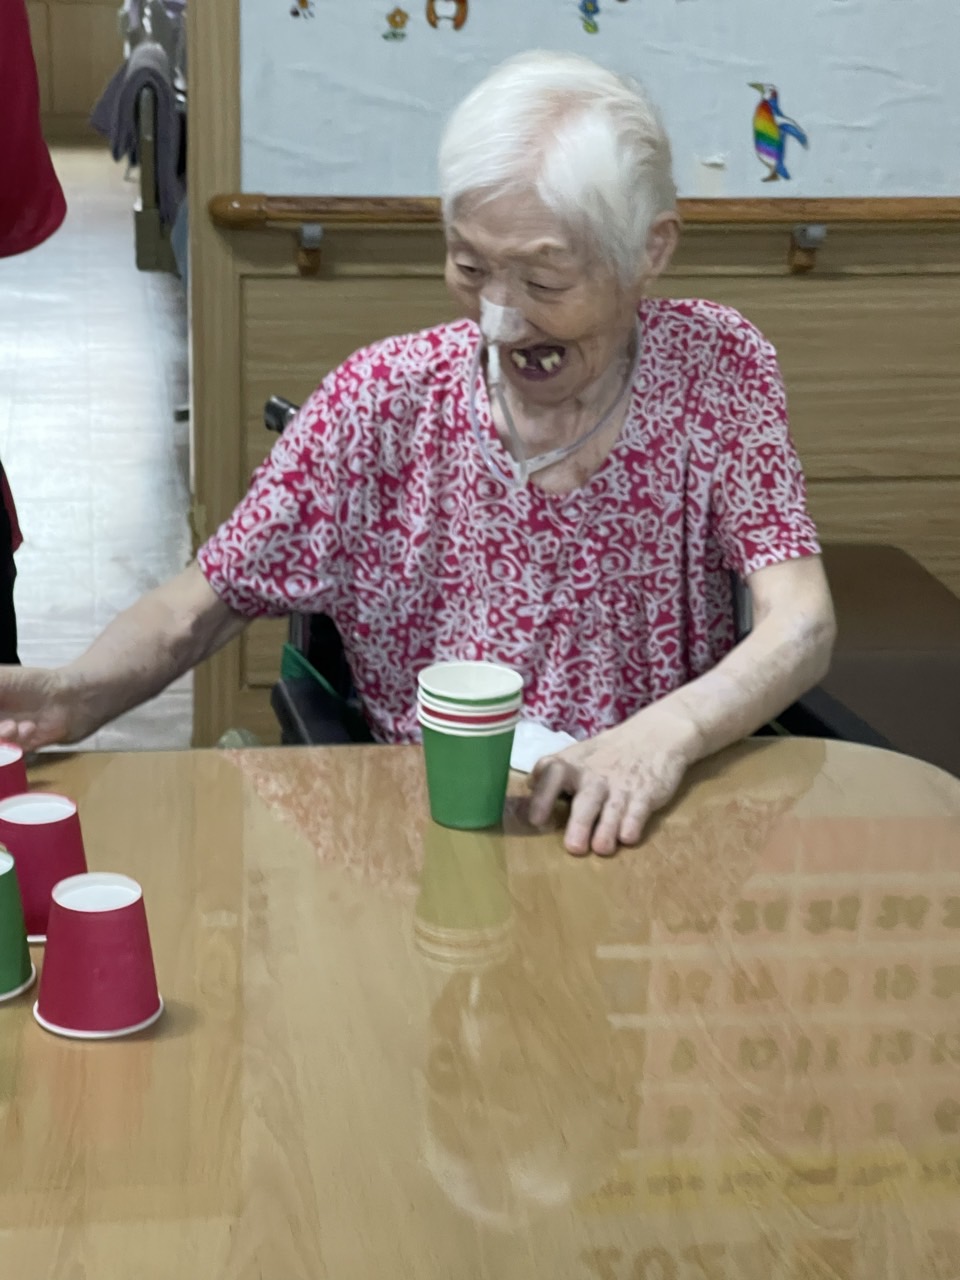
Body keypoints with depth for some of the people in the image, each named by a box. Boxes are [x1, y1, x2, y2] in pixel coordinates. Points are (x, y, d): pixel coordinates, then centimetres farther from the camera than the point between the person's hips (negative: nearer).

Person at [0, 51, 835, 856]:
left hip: (660, 829, 0)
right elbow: (209, 600, -1)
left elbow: (802, 625, -13)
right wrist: (75, 696, -23)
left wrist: (667, 731, -35)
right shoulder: (382, 399, -5)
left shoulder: (717, 370, -5)